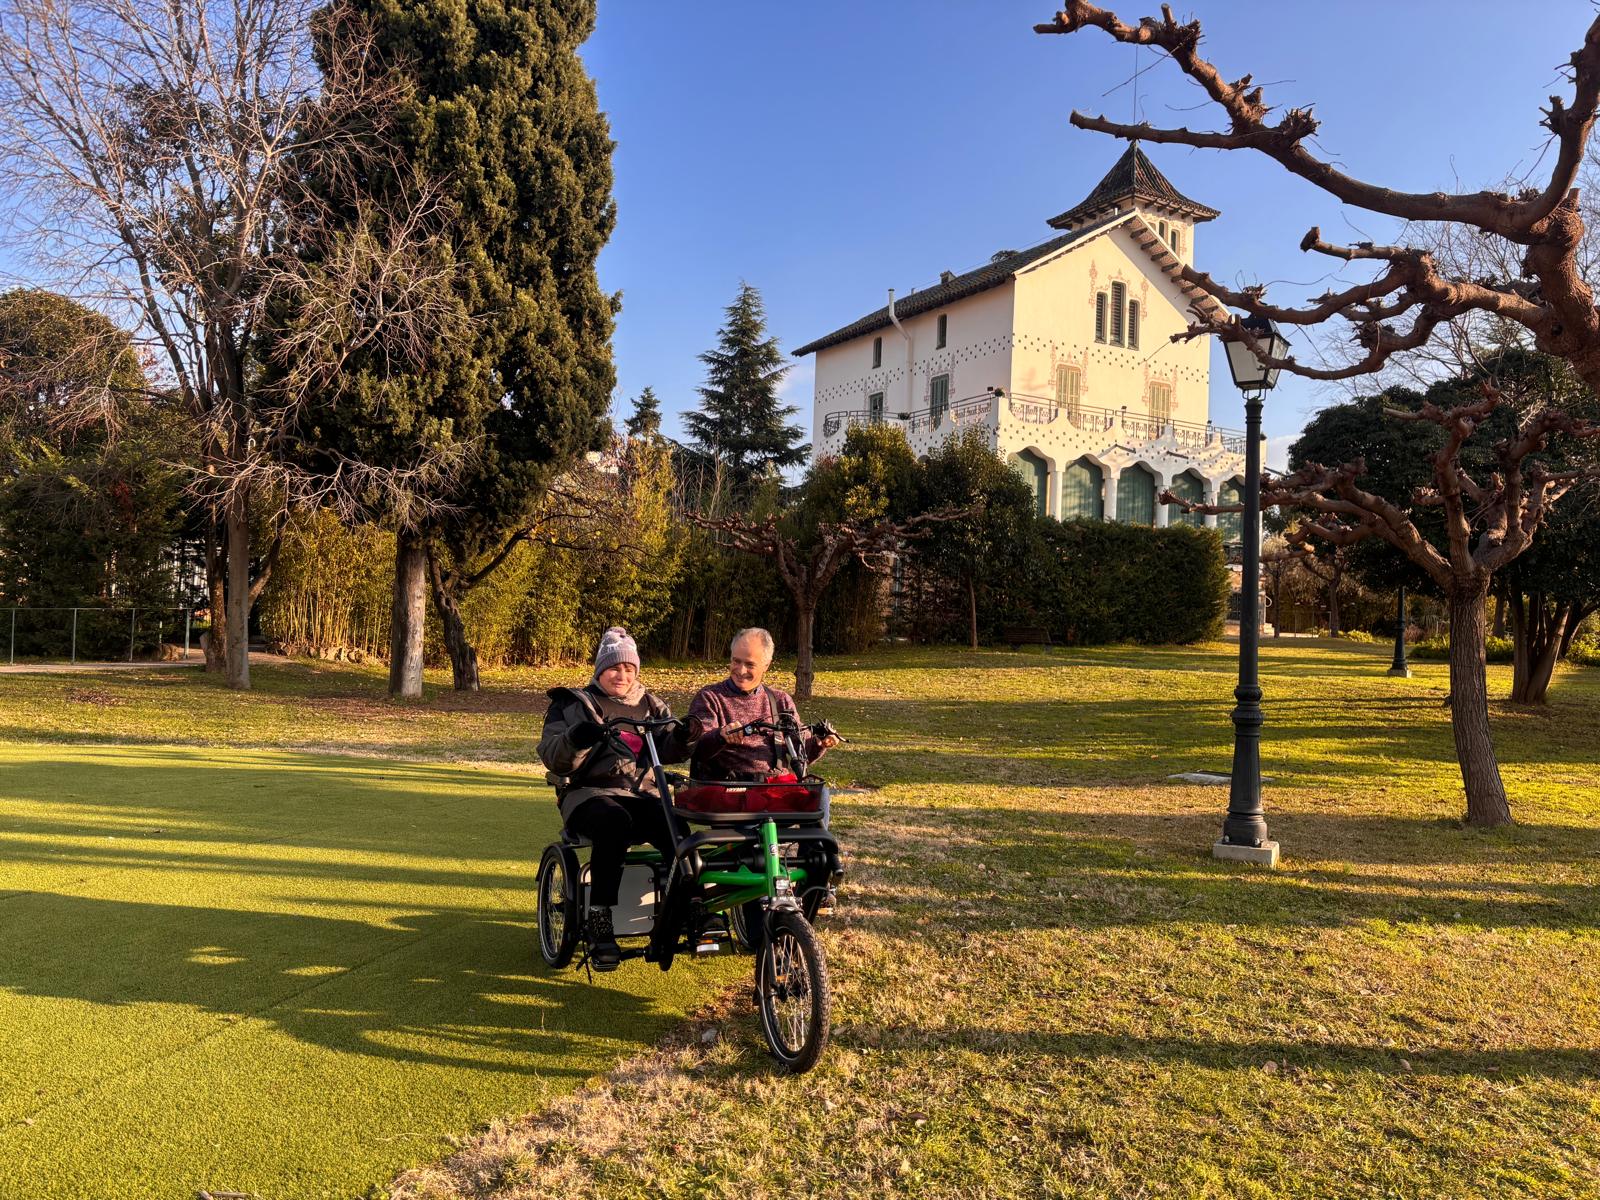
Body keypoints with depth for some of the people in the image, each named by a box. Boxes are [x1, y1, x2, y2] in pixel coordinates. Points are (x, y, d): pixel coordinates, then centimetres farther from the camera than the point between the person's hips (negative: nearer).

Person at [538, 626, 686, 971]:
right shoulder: (573, 704, 11)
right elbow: (552, 758, -2)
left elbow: (667, 750, 6)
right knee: (615, 824, -38)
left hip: (642, 794, 3)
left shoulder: (650, 706, 20)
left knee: (678, 832, -30)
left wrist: (681, 738, -17)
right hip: (590, 793, -2)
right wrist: (574, 740, -24)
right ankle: (599, 925, -30)